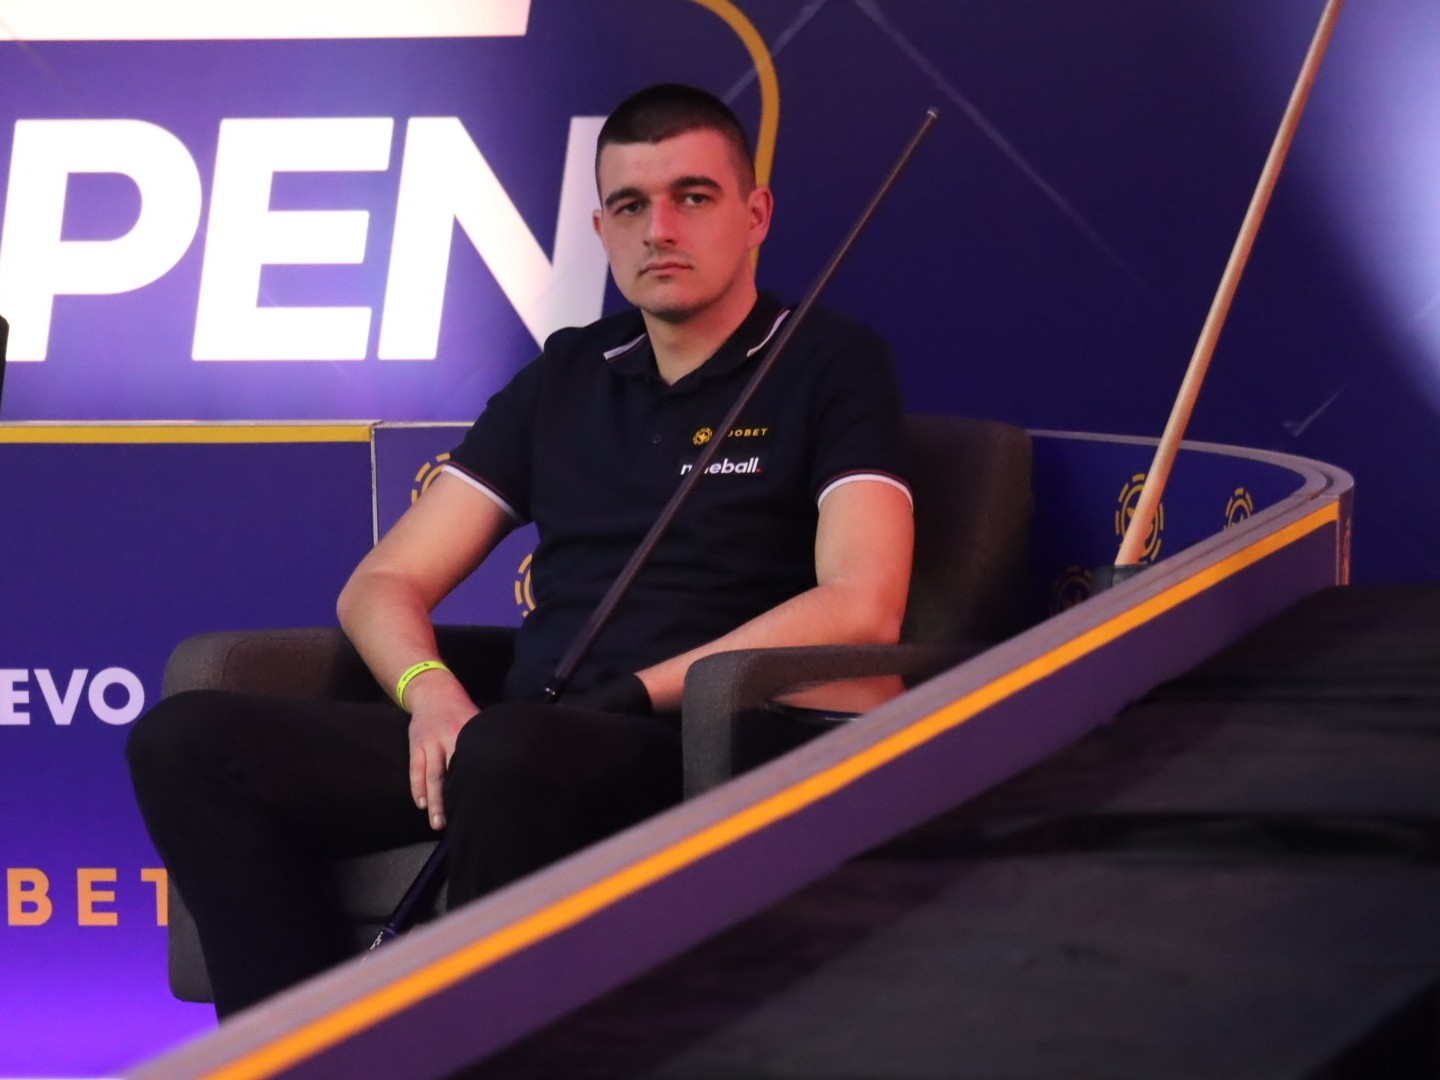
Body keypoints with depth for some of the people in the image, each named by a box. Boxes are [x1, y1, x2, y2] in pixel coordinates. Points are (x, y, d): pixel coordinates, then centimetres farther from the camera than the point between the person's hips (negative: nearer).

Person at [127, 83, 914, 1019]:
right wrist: (433, 694, -6)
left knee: (510, 755, -41)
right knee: (186, 741, -14)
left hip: (693, 756, -6)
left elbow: (862, 608, -10)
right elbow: (383, 585, 18)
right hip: (523, 739, 6)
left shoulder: (830, 367, 5)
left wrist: (634, 694, -14)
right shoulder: (565, 378, 21)